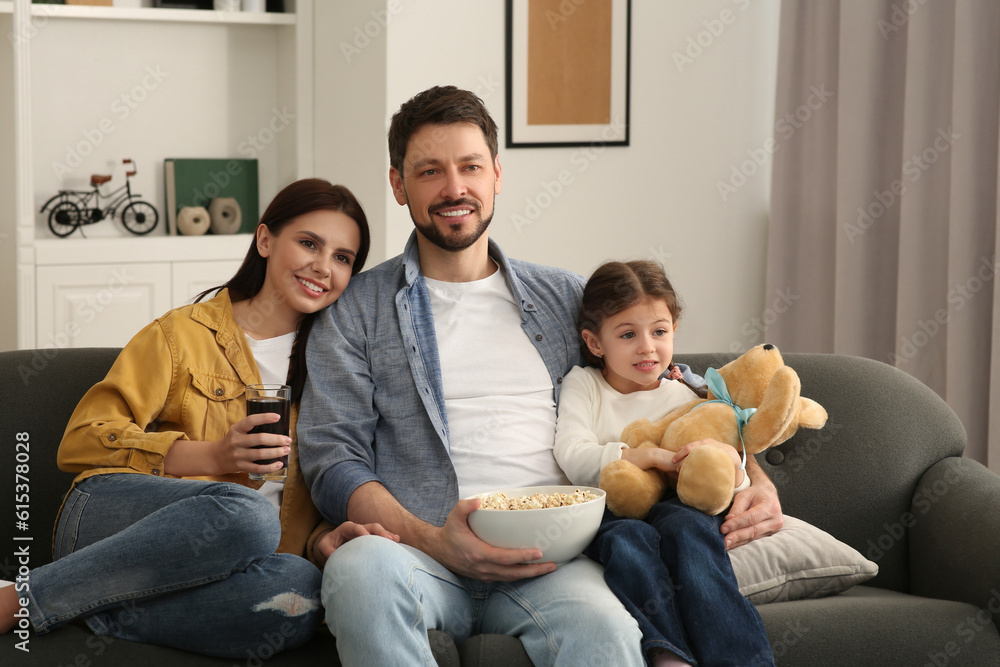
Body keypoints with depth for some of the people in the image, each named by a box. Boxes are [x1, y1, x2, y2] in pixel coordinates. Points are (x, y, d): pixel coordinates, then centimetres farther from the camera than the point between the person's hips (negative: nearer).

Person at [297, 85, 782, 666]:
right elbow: (332, 459, 4)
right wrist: (432, 540, -15)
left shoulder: (567, 298, 22)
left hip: (546, 558, 0)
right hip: (419, 551, 0)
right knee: (360, 567, -37)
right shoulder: (356, 312, 13)